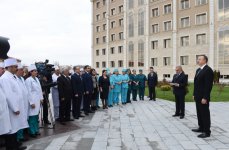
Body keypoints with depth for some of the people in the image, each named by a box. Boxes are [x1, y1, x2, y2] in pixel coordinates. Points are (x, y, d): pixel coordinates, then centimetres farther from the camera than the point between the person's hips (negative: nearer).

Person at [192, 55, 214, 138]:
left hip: (203, 98, -9)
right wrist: (194, 94, 15)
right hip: (198, 97, 9)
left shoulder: (208, 70, -15)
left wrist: (205, 98, -22)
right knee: (199, 113, 16)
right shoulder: (198, 70, 15)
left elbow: (208, 85, -20)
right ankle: (201, 128, 28)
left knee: (205, 114, -1)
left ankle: (207, 132, 8)